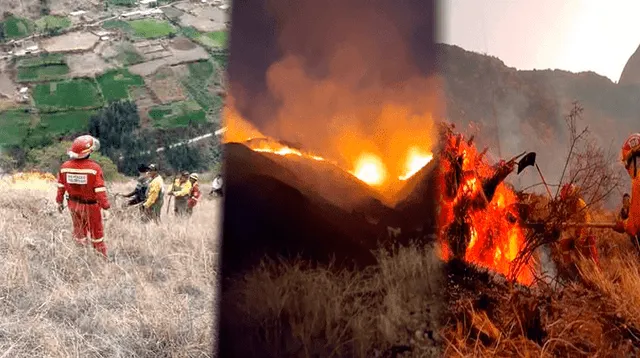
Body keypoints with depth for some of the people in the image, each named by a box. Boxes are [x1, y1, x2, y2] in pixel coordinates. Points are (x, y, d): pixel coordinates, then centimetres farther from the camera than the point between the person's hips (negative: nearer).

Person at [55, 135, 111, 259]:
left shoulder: (65, 166, -8)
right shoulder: (94, 168, -23)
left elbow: (61, 187, 2)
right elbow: (100, 190, -21)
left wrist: (60, 202, 14)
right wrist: (105, 204, -12)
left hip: (73, 204, 4)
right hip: (90, 205, -4)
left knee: (79, 232, 21)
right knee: (96, 234, 13)